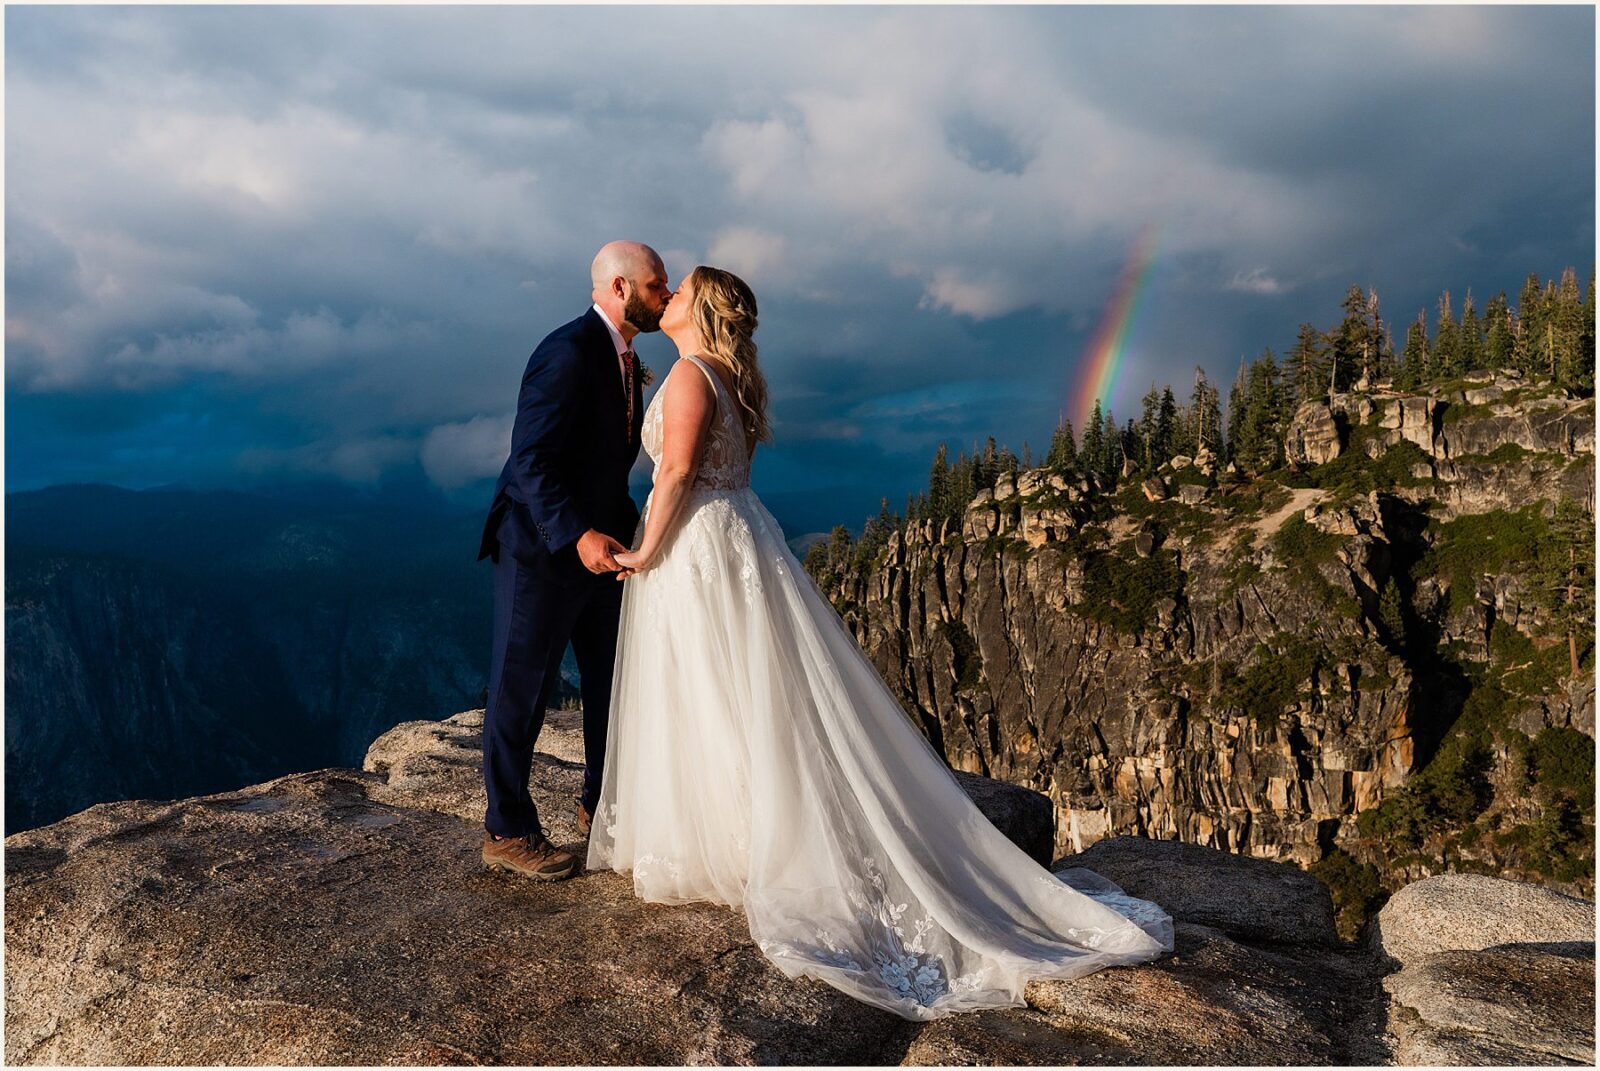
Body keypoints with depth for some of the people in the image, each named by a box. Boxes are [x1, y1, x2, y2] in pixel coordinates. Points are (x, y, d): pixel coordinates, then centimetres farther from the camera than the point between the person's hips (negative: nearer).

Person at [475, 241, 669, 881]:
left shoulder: (623, 358, 11)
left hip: (595, 542, 10)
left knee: (611, 681, 17)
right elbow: (531, 460, -24)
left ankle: (601, 805, 35)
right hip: (542, 547, -9)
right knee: (522, 690, 2)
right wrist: (577, 535, -32)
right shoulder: (569, 351, -19)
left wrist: (628, 525, 8)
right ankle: (507, 833, 16)